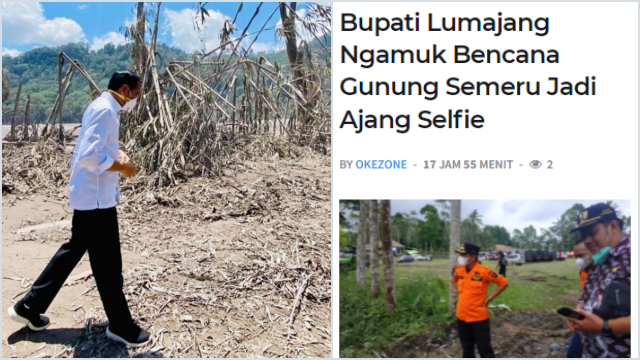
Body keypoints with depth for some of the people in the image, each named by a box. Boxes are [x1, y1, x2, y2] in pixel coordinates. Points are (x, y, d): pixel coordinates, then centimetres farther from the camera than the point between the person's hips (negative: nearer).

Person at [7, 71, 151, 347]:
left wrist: (118, 154, 7)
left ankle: (29, 307, 29)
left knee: (73, 250, 19)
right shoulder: (105, 110, -19)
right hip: (96, 197, -11)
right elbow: (90, 155, -28)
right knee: (107, 263, 0)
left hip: (91, 195, 11)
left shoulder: (103, 108, 13)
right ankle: (121, 326, 13)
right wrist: (122, 167, -17)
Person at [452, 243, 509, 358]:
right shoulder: (458, 270, -1)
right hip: (462, 316, 5)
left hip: (479, 317, -5)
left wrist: (489, 298, -12)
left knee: (485, 349, 4)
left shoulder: (483, 271, -17)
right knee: (467, 348, 19)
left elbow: (503, 283, -9)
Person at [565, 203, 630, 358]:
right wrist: (577, 312, 2)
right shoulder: (598, 264, 13)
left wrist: (604, 326, -25)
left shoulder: (631, 256, -17)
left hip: (620, 353, -8)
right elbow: (586, 297, 23)